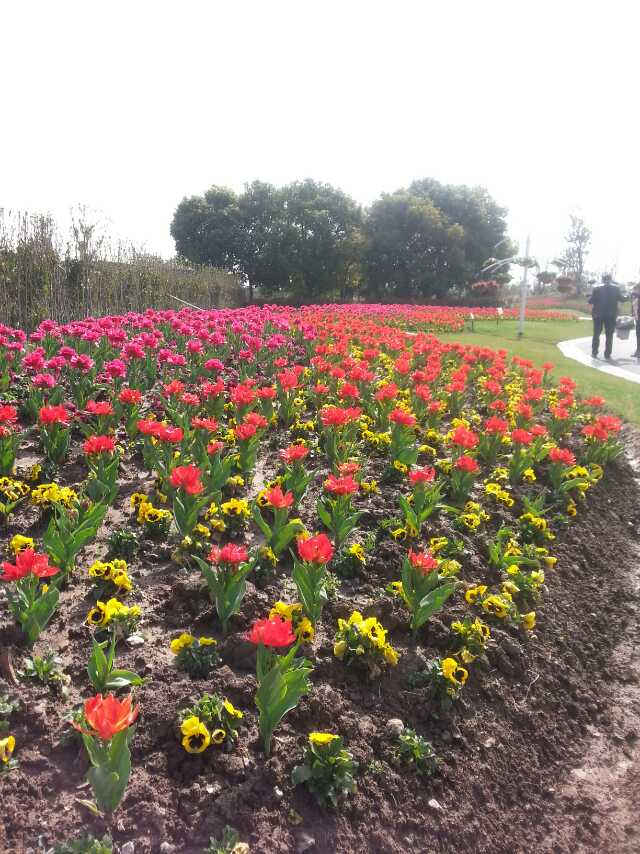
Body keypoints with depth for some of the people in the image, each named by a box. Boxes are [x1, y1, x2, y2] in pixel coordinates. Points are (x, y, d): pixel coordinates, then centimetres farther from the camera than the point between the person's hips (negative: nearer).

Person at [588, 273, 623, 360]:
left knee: (596, 334, 12)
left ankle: (594, 353, 11)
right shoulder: (616, 289, -4)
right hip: (611, 315, 0)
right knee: (609, 336, 5)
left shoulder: (597, 289, -6)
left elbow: (590, 301, -7)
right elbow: (621, 299, 6)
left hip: (598, 314, 0)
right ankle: (607, 355, 3)